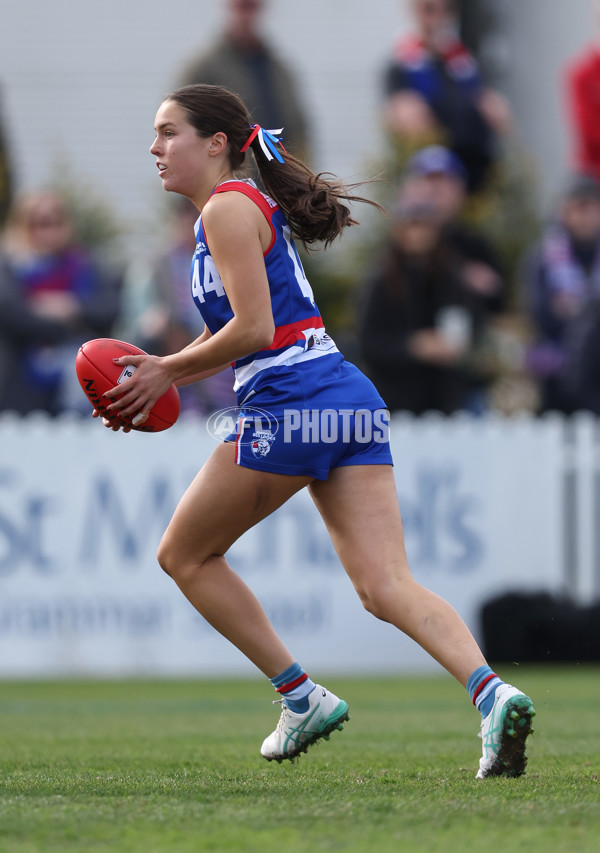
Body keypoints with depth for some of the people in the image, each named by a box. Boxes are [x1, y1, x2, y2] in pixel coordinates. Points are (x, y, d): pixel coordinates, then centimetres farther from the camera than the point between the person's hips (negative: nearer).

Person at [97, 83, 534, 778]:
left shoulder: (228, 207, -6)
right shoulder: (251, 207, 23)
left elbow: (253, 329, -14)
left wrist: (167, 372, -4)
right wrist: (160, 373, 16)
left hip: (288, 405, -9)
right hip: (352, 404, 9)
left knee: (184, 555, 11)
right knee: (387, 588, -5)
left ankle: (301, 696, 8)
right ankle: (489, 690, -28)